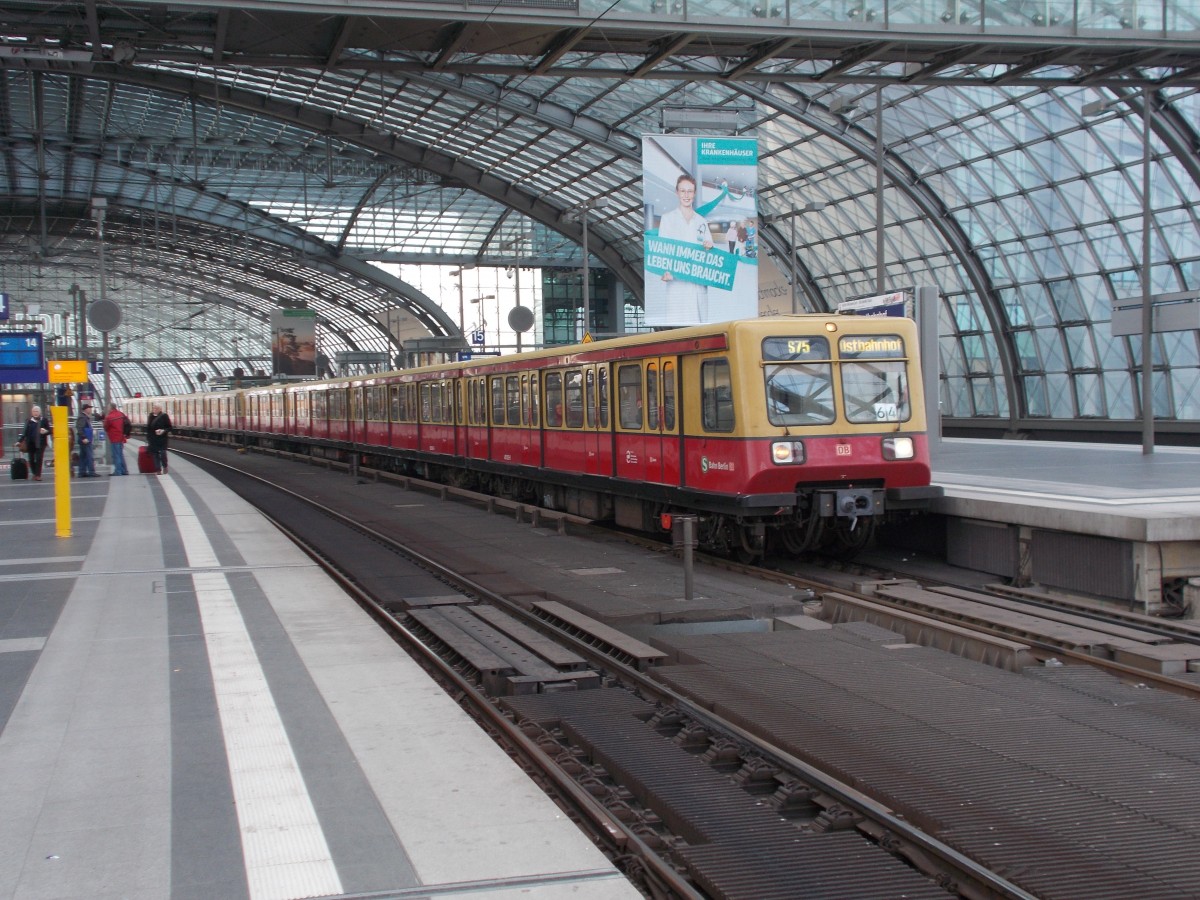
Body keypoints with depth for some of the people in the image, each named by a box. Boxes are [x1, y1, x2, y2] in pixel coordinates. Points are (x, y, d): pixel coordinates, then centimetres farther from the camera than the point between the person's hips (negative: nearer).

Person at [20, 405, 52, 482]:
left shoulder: (44, 420, 2)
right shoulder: (29, 421, 7)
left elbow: (49, 431, 7)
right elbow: (25, 432, 10)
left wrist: (45, 431, -15)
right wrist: (20, 441, 5)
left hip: (40, 443, -2)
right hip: (31, 443, 2)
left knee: (39, 459, -9)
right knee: (31, 459, 5)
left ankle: (38, 475, -7)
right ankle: (34, 473, 23)